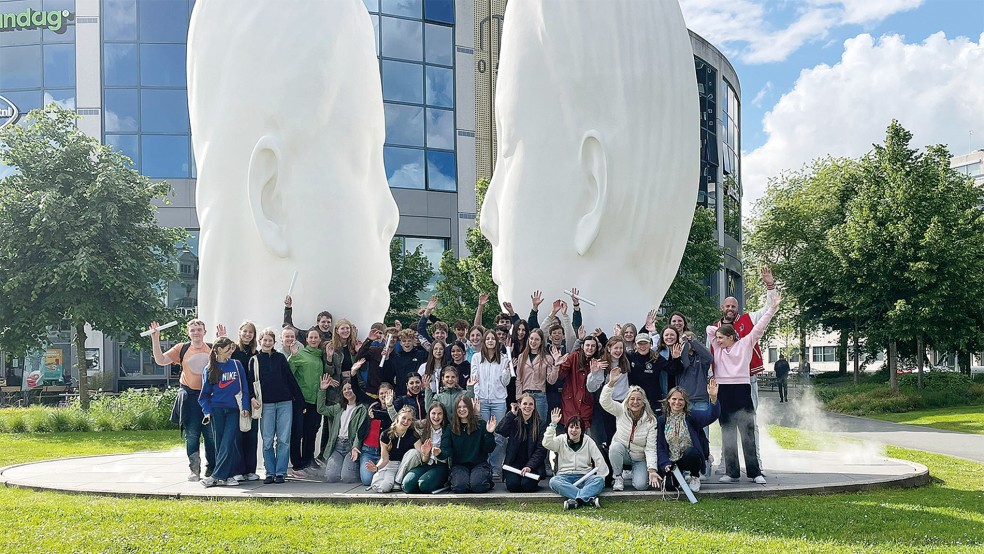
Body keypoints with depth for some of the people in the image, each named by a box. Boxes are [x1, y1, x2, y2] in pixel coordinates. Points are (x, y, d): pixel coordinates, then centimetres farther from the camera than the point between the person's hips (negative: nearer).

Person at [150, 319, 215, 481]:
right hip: (190, 396, 0)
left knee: (211, 434, 2)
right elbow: (160, 360, 2)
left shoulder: (212, 349, 6)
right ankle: (194, 470, 9)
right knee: (191, 435, 2)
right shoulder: (182, 349, 6)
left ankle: (211, 469, 12)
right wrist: (155, 339, -7)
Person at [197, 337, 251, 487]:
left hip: (234, 410, 0)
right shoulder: (210, 369, 5)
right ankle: (225, 476, 6)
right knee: (220, 443, 1)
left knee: (228, 443, -10)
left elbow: (244, 388, 9)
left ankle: (217, 477, -11)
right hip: (217, 410, 0)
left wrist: (245, 407, 0)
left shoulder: (236, 365, 8)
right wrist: (207, 411, -5)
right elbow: (205, 393, 7)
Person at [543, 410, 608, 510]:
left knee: (599, 480, -31)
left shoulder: (588, 441, 11)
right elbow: (546, 444, -11)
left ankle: (576, 500, -51)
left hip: (584, 477, 0)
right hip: (565, 477, 0)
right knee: (553, 481, -35)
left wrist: (601, 476, -12)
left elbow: (599, 460, 3)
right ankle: (589, 499, -46)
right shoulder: (561, 440, 9)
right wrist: (553, 424, -17)